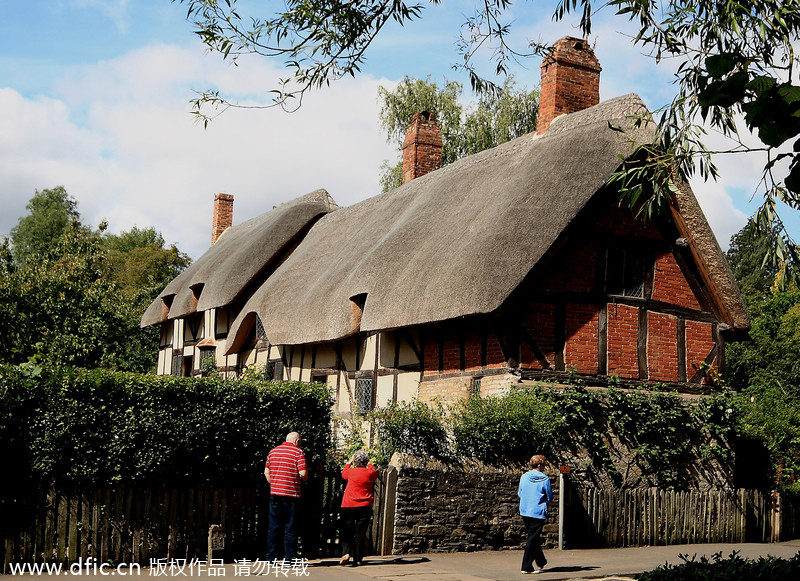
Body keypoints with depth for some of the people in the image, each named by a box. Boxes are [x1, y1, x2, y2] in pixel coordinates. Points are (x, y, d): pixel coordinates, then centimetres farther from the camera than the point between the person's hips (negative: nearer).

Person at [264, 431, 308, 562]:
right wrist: (304, 479, 9)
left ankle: (271, 556, 12)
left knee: (274, 526, 10)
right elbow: (303, 473, -12)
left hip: (274, 492, 5)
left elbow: (266, 472, 12)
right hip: (291, 494, -5)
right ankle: (289, 557, 3)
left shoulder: (273, 451, 11)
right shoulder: (298, 452, -5)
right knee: (290, 527, 1)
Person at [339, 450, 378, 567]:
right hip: (364, 507, 0)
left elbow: (344, 474, 23)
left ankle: (346, 553, -12)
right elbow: (375, 473, 24)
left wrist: (349, 462, 37)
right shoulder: (370, 473, -2)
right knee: (360, 533, 3)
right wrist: (369, 464, 38)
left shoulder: (351, 471, -2)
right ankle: (357, 559, 2)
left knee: (347, 531, 7)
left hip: (348, 507, 0)